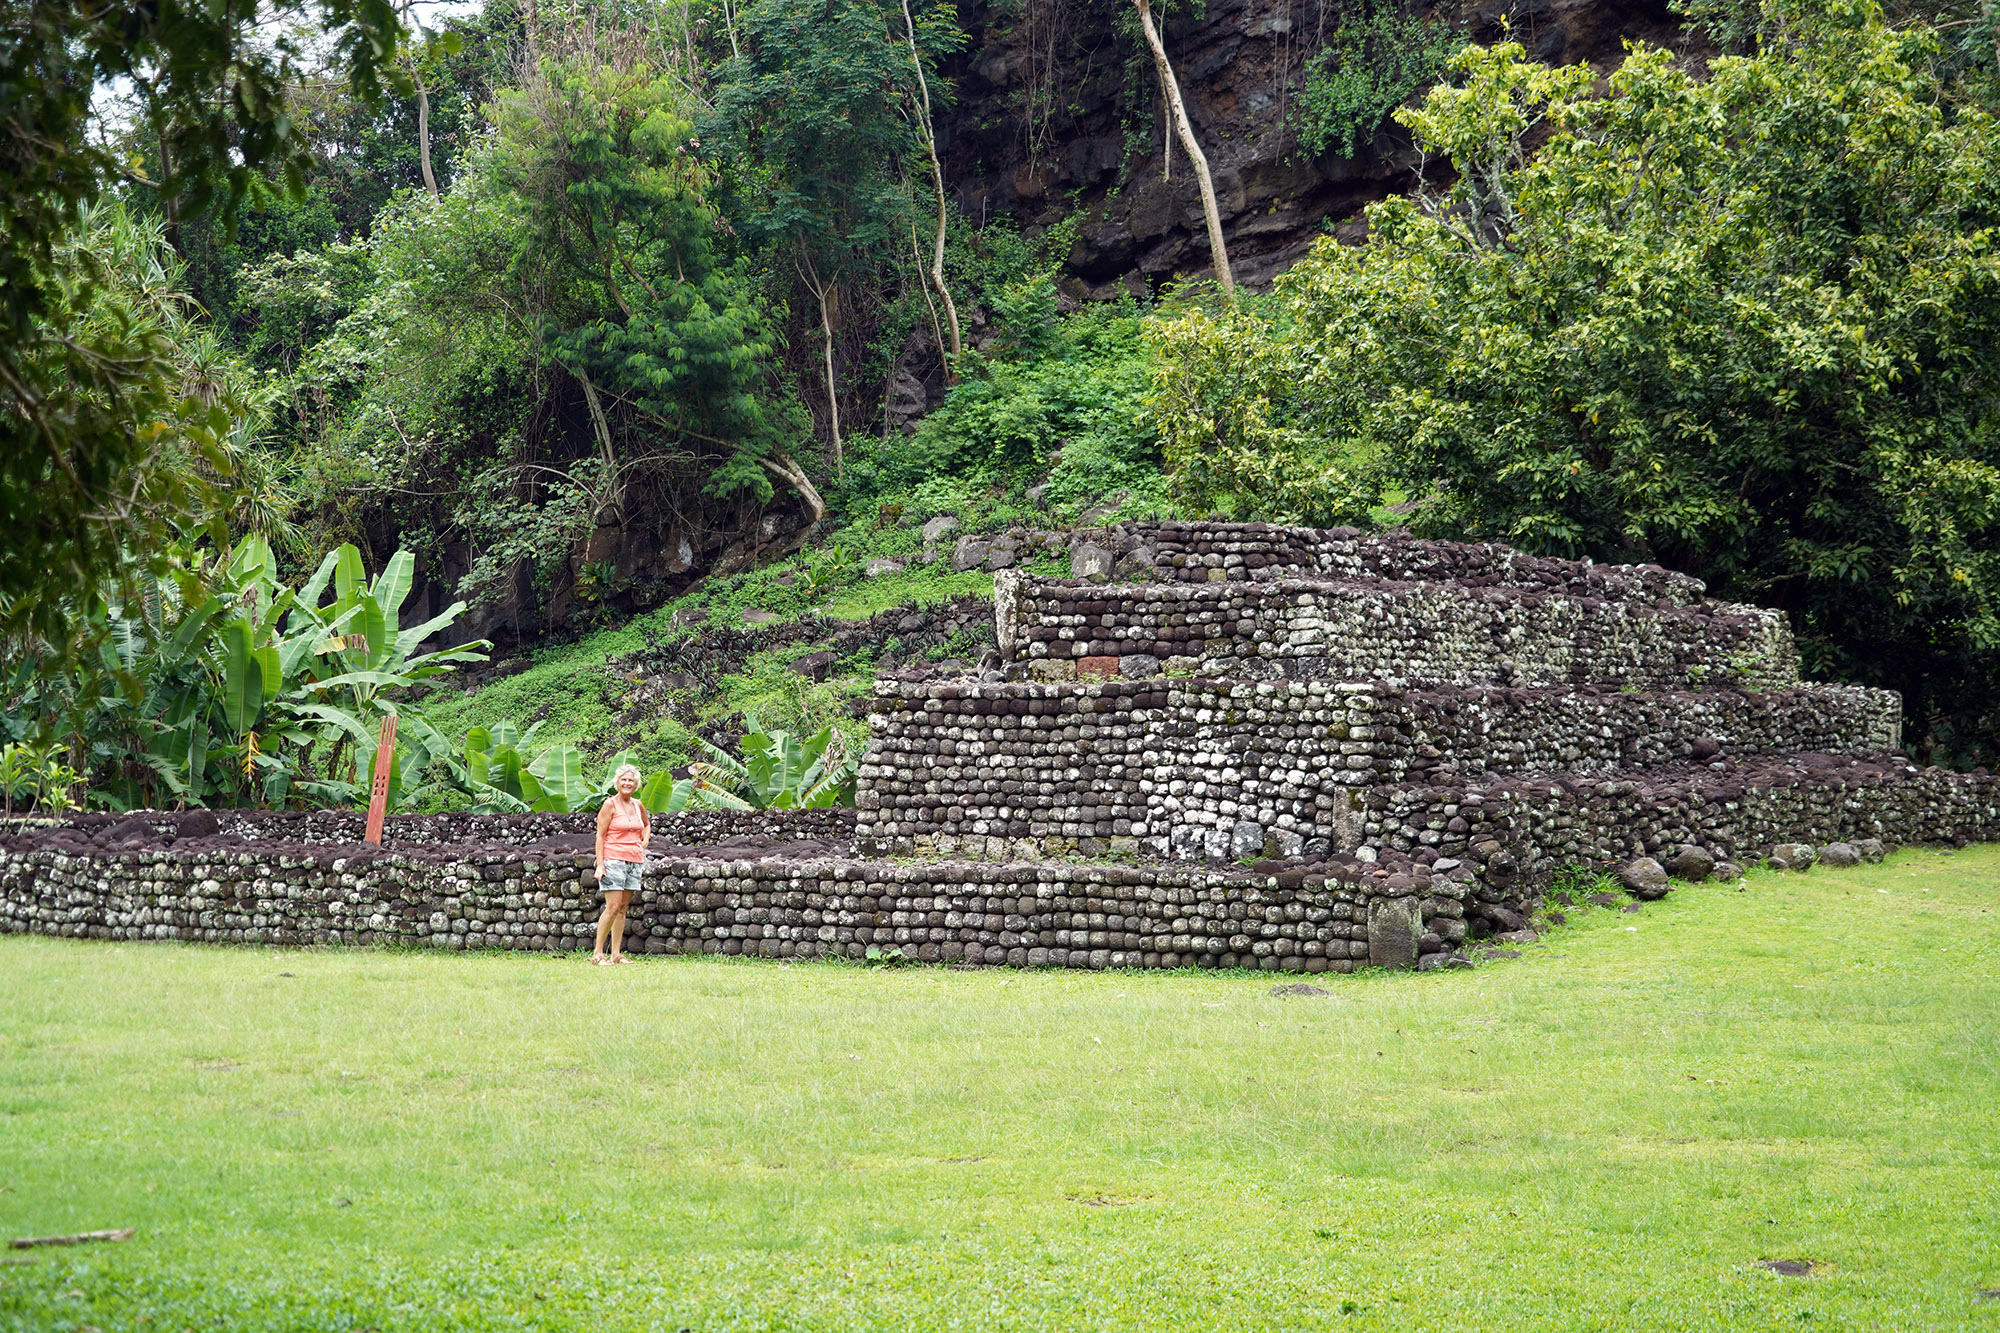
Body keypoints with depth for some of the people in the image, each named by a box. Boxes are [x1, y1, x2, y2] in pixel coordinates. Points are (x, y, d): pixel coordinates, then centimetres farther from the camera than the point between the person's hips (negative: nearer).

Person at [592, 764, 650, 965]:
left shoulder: (638, 805, 12)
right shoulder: (610, 805, -5)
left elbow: (647, 824, 34)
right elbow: (600, 835, -8)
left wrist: (644, 842, 16)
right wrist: (600, 864, -15)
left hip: (634, 861, 6)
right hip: (614, 860, -6)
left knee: (622, 908, 6)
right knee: (613, 907, -12)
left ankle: (616, 954, 8)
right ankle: (598, 954, -8)